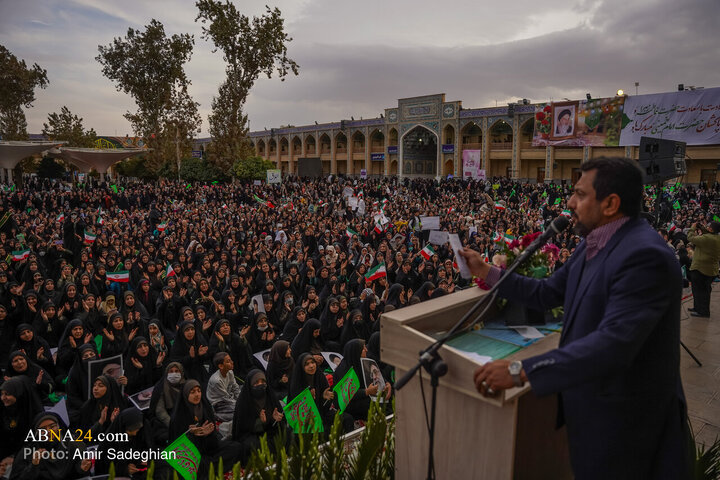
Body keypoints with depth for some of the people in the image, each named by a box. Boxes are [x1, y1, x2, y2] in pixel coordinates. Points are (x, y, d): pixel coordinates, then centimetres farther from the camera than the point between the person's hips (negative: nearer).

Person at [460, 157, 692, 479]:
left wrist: (521, 371, -40)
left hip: (622, 410, -8)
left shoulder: (644, 255, -28)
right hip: (589, 396, 8)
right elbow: (548, 293, 10)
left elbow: (614, 342, -37)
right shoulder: (594, 244, 3)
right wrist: (486, 272, 7)